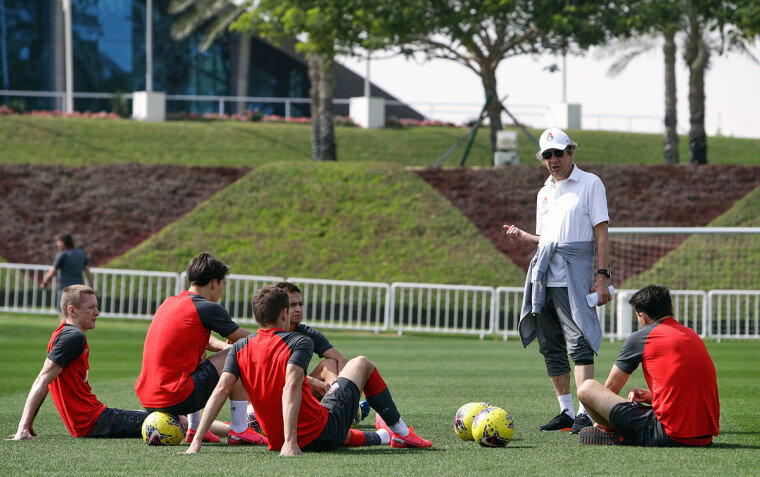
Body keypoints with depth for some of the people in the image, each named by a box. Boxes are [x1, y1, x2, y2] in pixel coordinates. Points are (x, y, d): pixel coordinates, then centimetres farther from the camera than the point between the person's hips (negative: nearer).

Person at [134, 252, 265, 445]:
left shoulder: (169, 302, 16)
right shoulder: (208, 308, -9)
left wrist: (223, 346, 15)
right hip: (175, 399, -9)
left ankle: (194, 428, 30)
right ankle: (239, 430, 6)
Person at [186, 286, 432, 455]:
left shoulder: (240, 349, -2)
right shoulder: (299, 342, -16)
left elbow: (221, 389, -11)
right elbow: (291, 387, -29)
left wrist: (197, 441, -16)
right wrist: (291, 442, -36)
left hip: (277, 441, 4)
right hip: (324, 435, -4)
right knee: (361, 364, 19)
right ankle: (400, 431, 33)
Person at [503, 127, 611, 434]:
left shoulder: (590, 184, 2)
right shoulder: (544, 192, 21)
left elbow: (601, 235, -4)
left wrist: (602, 276, -12)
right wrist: (523, 237, 7)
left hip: (574, 276, -7)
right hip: (544, 276, 7)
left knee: (579, 343, -16)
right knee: (551, 347, 6)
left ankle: (584, 414, -21)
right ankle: (566, 412, 12)